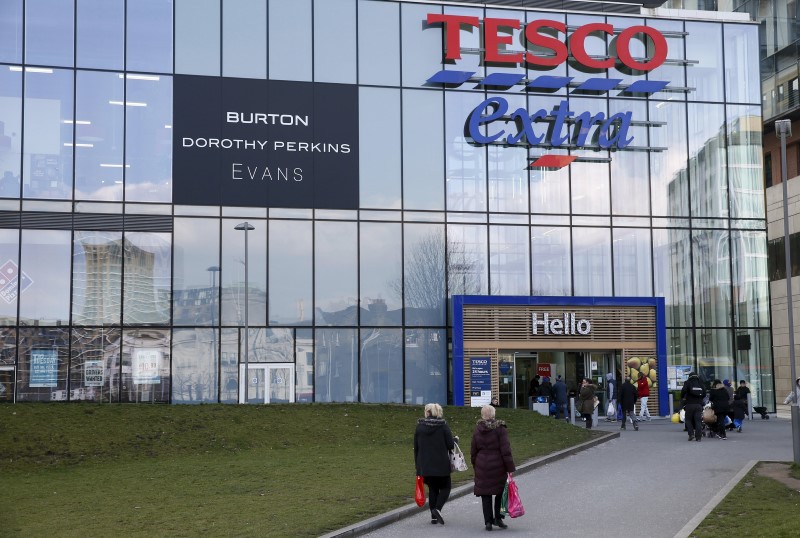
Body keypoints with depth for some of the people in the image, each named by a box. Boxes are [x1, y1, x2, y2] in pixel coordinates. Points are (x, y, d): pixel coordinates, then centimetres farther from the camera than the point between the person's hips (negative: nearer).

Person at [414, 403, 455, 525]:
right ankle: (437, 509, -14)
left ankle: (434, 516, 9)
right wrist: (455, 439, 14)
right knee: (445, 487, 9)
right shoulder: (443, 425, -7)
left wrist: (418, 464, 13)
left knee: (432, 489, 13)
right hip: (441, 464, -3)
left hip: (425, 464, 3)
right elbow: (450, 445, -9)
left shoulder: (420, 426, 2)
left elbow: (416, 447, 5)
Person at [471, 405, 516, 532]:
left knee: (485, 494, 7)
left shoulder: (477, 430, 3)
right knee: (500, 492, 13)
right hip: (498, 466, -3)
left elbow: (473, 451, 9)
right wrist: (510, 468, -9)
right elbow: (505, 450, -13)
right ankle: (498, 518, 9)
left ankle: (488, 521, 5)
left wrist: (476, 467, 19)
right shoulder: (500, 428, -9)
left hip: (482, 466, 3)